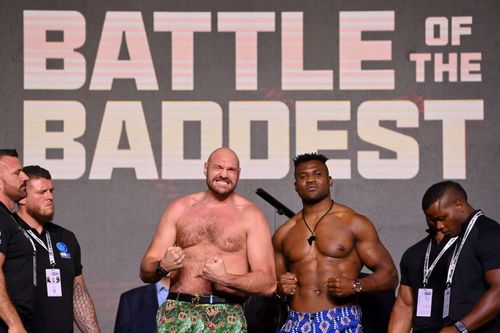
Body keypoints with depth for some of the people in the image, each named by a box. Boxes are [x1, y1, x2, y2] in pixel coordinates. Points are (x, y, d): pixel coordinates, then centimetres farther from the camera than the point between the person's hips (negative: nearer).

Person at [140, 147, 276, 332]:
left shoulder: (250, 216, 6)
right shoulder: (179, 208, 13)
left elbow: (268, 284, -1)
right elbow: (145, 271, 11)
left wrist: (225, 279, -15)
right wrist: (162, 267, -11)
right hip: (177, 314, 2)